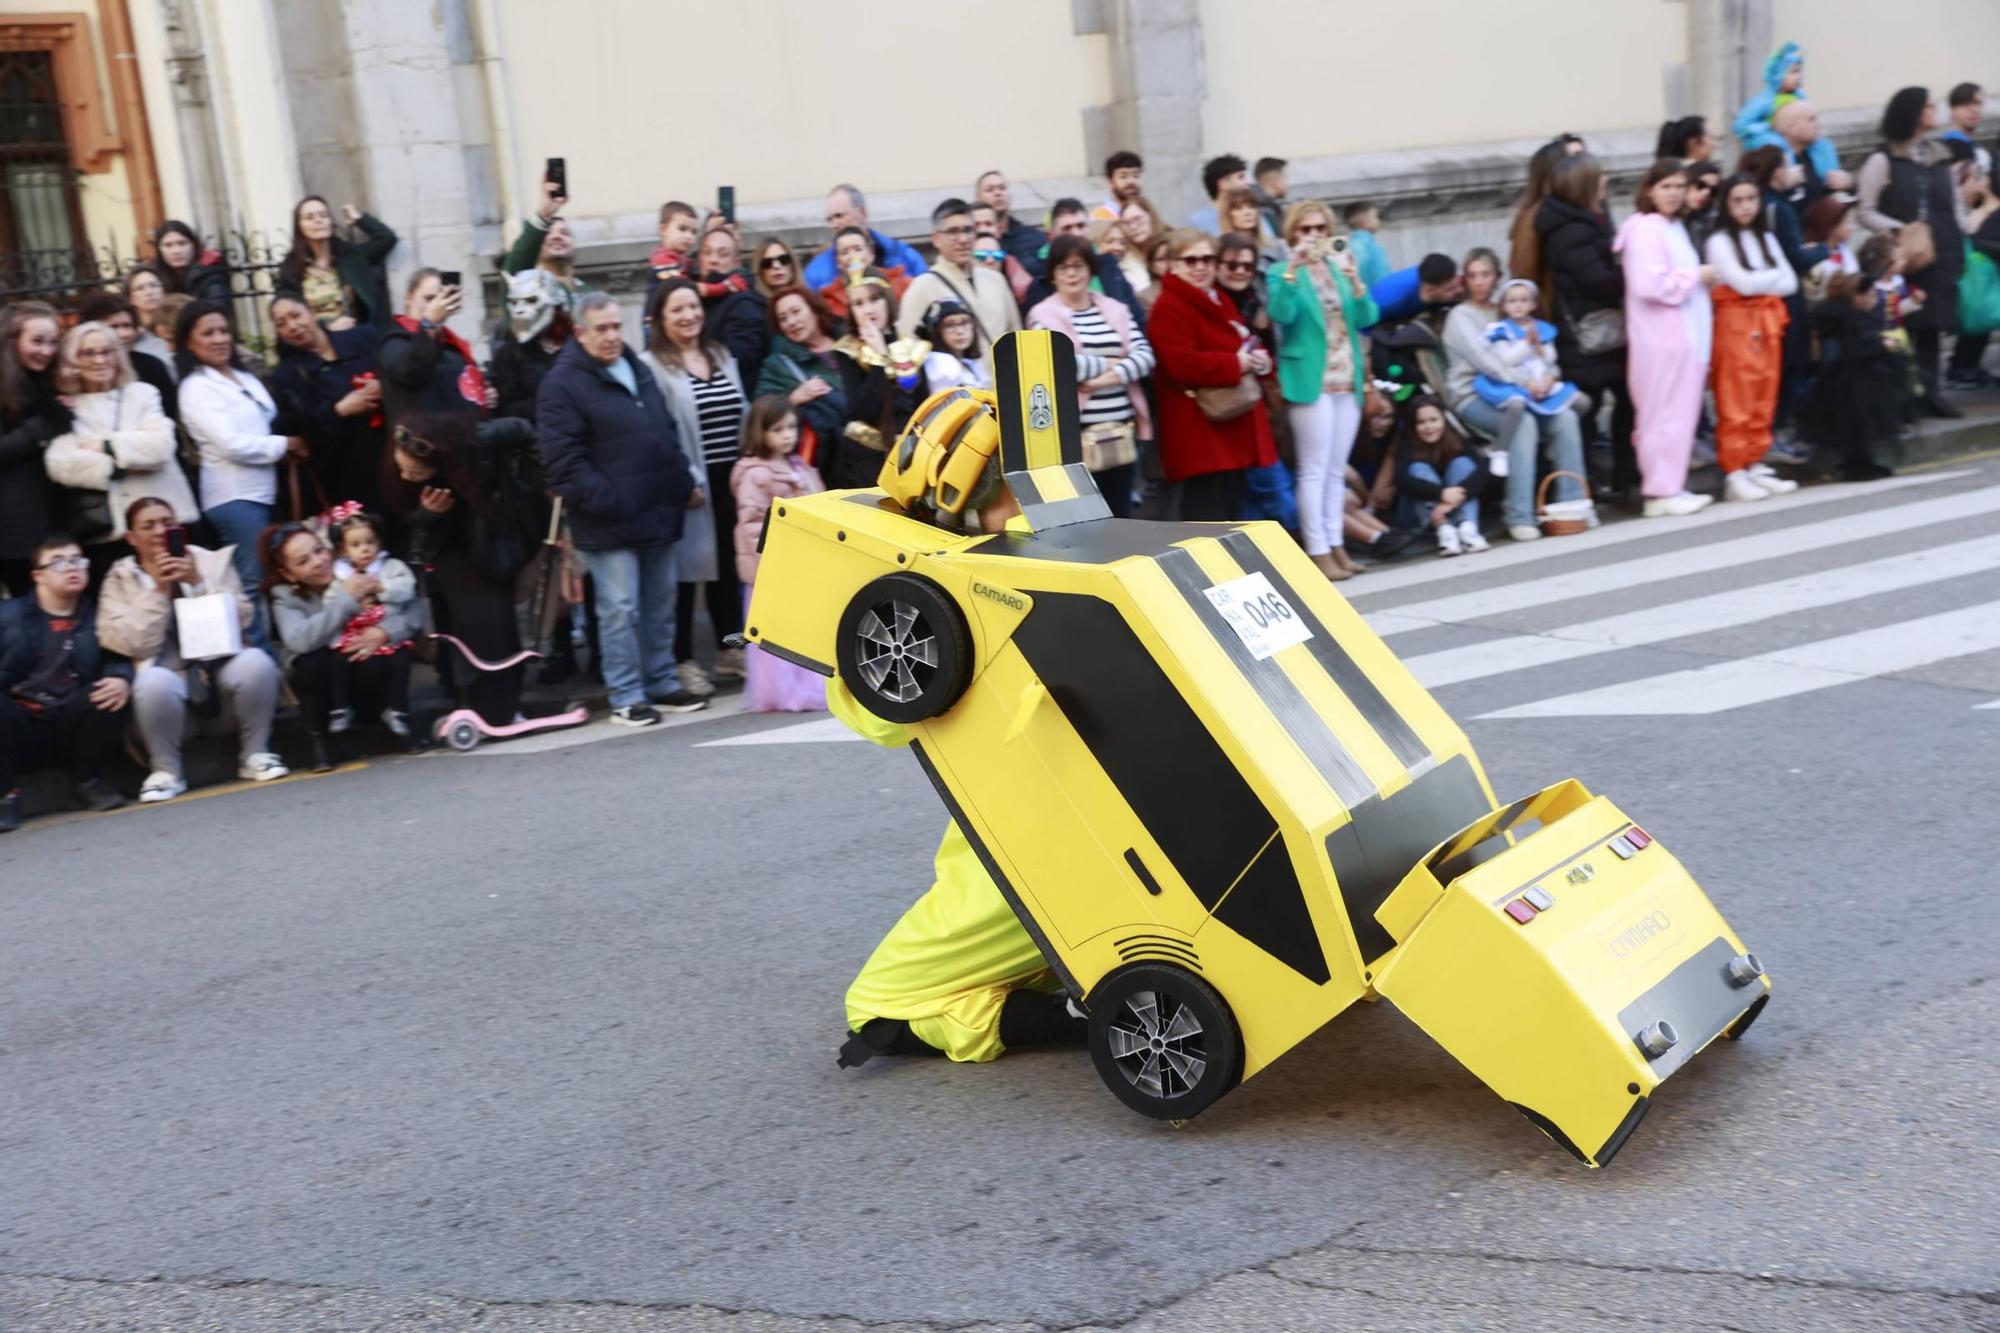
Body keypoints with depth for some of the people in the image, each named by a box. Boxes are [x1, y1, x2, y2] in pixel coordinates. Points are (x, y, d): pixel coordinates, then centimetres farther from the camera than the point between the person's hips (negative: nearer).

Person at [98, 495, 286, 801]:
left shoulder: (212, 561, 9)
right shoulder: (120, 579, 7)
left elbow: (243, 619, -2)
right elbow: (134, 644, -7)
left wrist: (198, 583, -12)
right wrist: (159, 591, -14)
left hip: (220, 668, 1)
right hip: (170, 679, -1)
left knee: (256, 661, -30)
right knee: (154, 681, -35)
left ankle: (254, 754, -8)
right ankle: (166, 770, -12)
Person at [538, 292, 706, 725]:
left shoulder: (638, 370, 17)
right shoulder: (562, 384, -10)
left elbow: (668, 433, 24)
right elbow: (564, 460, -16)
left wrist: (685, 484, 15)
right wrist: (605, 503, -19)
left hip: (657, 512, 8)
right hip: (609, 521, -7)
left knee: (660, 603, 13)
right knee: (620, 609, -4)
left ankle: (662, 683, 24)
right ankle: (626, 697, 4)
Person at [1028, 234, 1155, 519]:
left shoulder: (1116, 310, 12)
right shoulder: (1043, 315, -1)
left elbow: (1145, 355, 2)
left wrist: (1111, 377, -14)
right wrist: (1110, 363, -5)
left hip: (1122, 433, 4)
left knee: (1120, 516, 10)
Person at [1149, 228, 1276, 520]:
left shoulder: (1219, 301, 19)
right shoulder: (1169, 308, -12)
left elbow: (1243, 344, 26)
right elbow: (1182, 365, -24)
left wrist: (1260, 360, 2)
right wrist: (1236, 364, -18)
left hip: (1232, 429, 10)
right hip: (1200, 433, -10)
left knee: (1231, 513, 14)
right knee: (1208, 521, -13)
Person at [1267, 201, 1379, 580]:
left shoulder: (1339, 266, 13)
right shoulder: (1282, 271, -1)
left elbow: (1365, 319, 3)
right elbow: (1281, 314, -20)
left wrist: (1355, 281, -13)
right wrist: (1293, 269, -28)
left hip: (1348, 381, 6)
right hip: (1310, 381, -6)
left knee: (1337, 471, 10)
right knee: (1314, 470, -6)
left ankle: (1336, 545, 16)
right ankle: (1318, 552, -4)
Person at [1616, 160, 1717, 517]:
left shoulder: (1673, 227, 19)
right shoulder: (1644, 229, -12)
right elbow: (1650, 284, -23)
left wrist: (1703, 280, 11)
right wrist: (1697, 275, -12)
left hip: (1684, 334, 10)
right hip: (1661, 339, -10)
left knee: (1681, 413, 11)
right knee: (1665, 415, -7)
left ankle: (1671, 486, 17)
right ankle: (1661, 492, -2)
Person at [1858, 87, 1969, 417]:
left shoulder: (1941, 156, 14)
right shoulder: (1883, 160, -4)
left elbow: (1955, 201, 20)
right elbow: (1865, 212, -5)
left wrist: (1958, 235, 7)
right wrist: (1899, 229, -17)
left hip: (1940, 255, 6)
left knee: (1933, 324, 7)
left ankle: (1928, 392, 14)